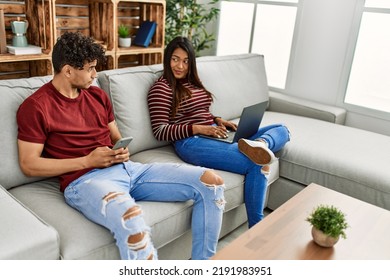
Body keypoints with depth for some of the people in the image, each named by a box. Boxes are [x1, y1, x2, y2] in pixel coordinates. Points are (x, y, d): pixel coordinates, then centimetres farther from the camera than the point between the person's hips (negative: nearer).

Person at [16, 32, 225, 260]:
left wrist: (123, 152, 1)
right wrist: (88, 161, -11)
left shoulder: (97, 95, 19)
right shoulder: (35, 106, 0)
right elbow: (29, 165, -4)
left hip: (127, 169, 7)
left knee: (211, 181, -7)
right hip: (85, 179, -6)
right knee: (130, 219, -44)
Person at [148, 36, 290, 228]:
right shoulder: (161, 88, -3)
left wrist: (218, 120, 6)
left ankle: (260, 143, -31)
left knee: (282, 130, 3)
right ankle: (256, 228, -17)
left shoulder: (194, 82, 20)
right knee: (257, 165, -27)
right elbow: (160, 131, -9)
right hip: (191, 142, -9)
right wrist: (198, 128, -19)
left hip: (215, 136, 9)